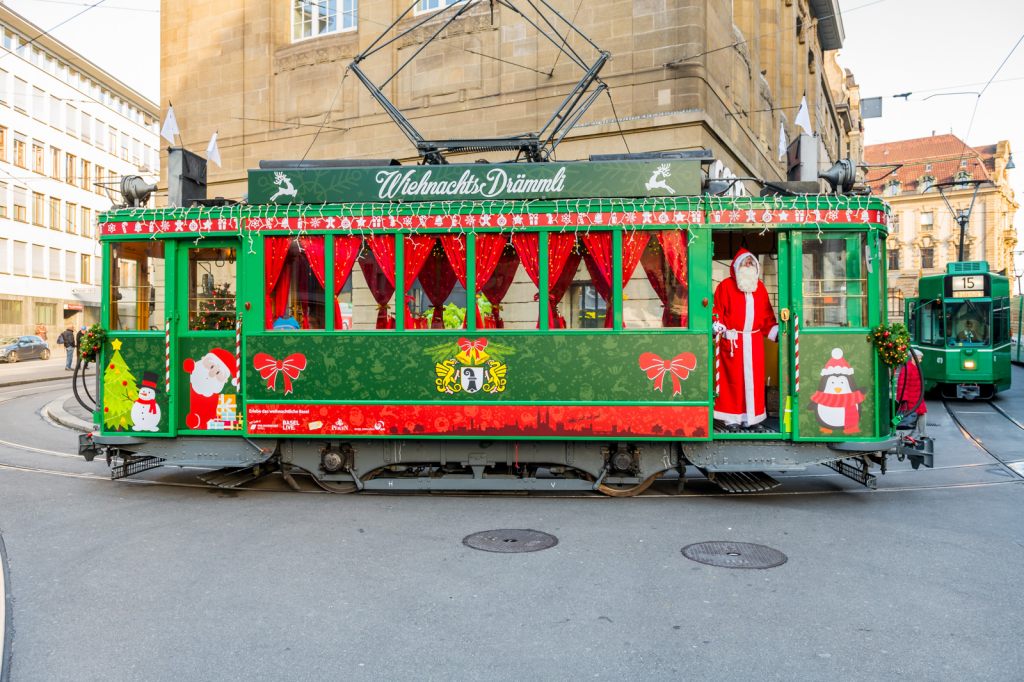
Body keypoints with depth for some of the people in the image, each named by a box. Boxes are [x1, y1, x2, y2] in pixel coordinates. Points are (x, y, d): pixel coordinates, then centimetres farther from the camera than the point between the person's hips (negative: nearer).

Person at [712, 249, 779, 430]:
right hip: (732, 340, -4)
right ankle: (731, 418, 3)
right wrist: (719, 329, -20)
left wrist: (776, 331, 7)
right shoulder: (725, 286, -1)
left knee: (753, 378, 5)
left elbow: (767, 315, 15)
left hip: (754, 341, 5)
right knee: (733, 378, -3)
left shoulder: (759, 287, 14)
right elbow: (717, 312, -5)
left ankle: (750, 417, 13)